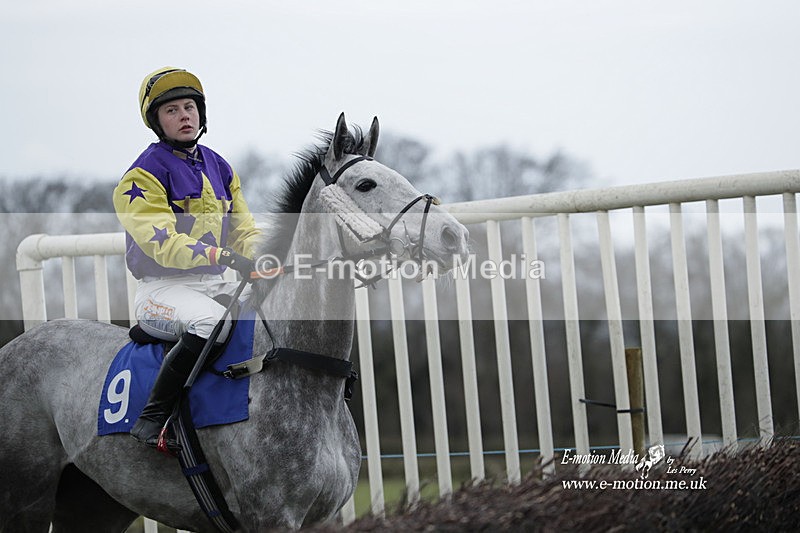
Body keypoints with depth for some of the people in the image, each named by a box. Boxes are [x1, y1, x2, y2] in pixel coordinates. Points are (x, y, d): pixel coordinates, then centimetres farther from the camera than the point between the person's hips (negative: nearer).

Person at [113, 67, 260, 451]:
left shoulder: (220, 168, 16)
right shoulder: (145, 175, -7)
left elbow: (243, 231, 16)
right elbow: (161, 243, -19)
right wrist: (221, 256, -31)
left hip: (216, 284, 7)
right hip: (163, 287, -7)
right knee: (211, 322, -37)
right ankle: (153, 418, -27)